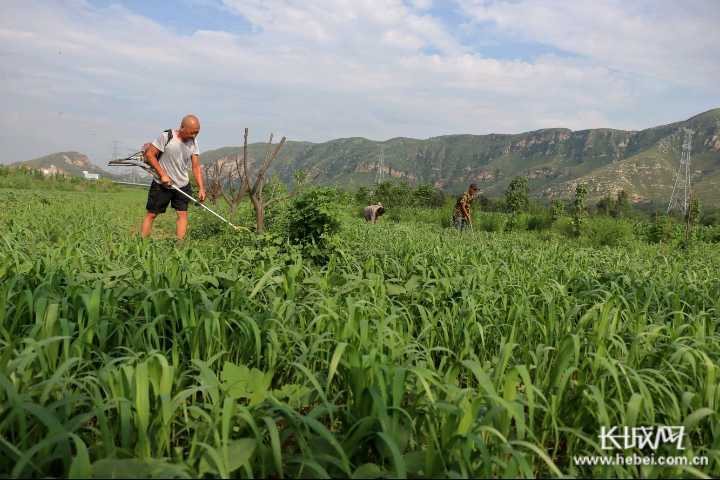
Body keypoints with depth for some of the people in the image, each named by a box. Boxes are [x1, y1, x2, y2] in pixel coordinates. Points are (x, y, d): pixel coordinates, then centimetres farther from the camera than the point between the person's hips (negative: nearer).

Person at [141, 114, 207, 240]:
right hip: (161, 184, -4)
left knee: (183, 214, -2)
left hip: (183, 185, 4)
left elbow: (196, 167, -2)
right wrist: (163, 174, -17)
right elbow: (149, 154, -13)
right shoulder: (166, 137, -16)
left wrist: (201, 188, -11)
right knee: (151, 214, 3)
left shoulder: (193, 142, -1)